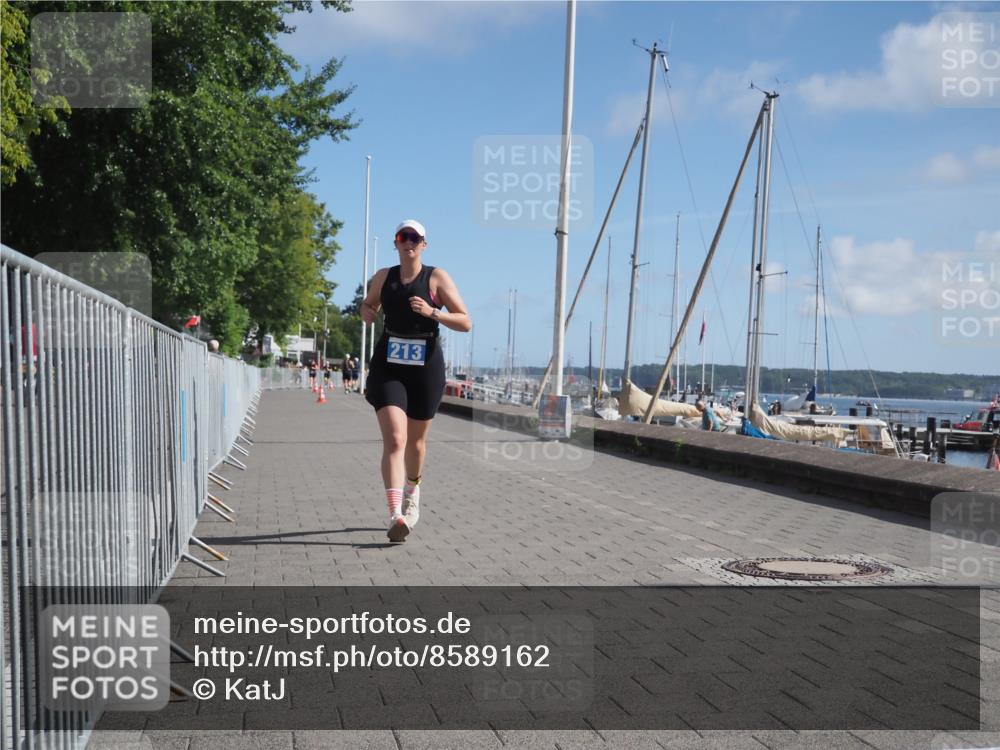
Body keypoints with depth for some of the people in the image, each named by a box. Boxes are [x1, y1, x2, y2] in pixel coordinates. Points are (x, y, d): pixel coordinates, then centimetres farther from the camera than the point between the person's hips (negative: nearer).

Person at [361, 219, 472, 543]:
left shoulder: (437, 278, -2)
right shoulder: (383, 276, 7)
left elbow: (465, 322, -6)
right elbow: (368, 304, 27)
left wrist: (432, 312, -21)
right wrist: (367, 313, 3)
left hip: (426, 367, 0)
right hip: (388, 366, 0)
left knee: (416, 441, 15)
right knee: (394, 439, -16)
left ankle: (412, 493, 44)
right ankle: (395, 515, -24)